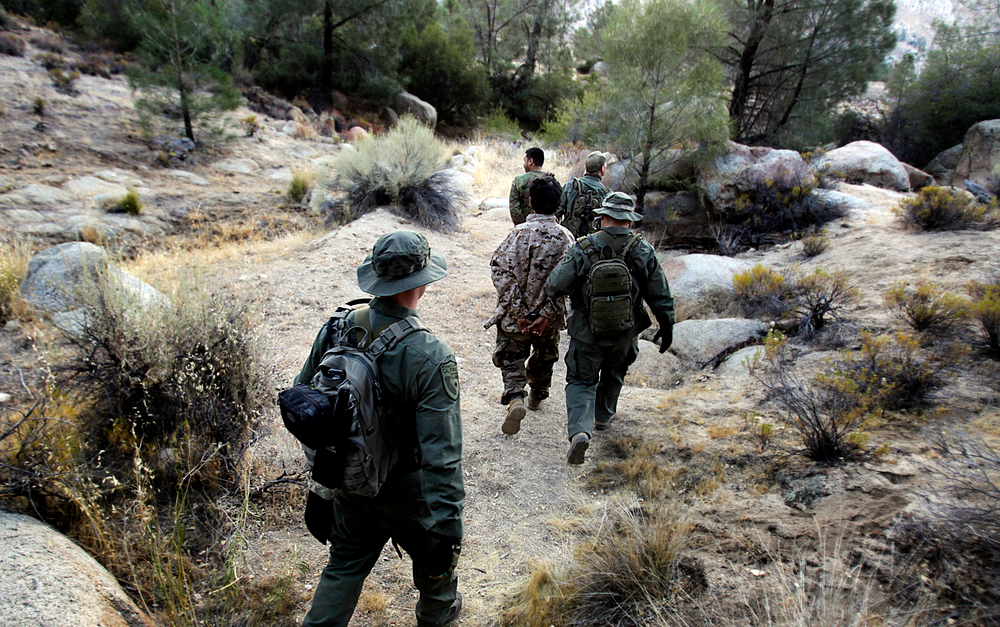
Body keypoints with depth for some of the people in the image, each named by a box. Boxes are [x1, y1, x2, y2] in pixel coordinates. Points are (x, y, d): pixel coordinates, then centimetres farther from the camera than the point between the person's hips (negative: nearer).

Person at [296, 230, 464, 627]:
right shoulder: (431, 357, -30)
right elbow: (441, 454, -29)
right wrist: (448, 528, -22)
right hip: (405, 488, -3)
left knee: (345, 565, 23)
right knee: (433, 554, 26)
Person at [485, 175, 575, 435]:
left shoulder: (518, 233, -13)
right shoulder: (566, 238, -9)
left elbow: (502, 274, -18)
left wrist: (518, 313, -14)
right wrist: (546, 315, -14)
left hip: (515, 316, -2)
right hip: (548, 317, 2)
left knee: (512, 359, 11)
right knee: (544, 357, 26)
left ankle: (515, 398, -12)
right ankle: (537, 397, 44)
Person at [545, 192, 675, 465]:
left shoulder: (583, 249, -15)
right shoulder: (643, 252, -8)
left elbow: (555, 285, -17)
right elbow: (661, 297, -2)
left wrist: (551, 292, 8)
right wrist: (666, 327, 12)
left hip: (587, 332, -2)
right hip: (625, 334, 3)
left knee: (581, 381, 10)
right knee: (613, 375, 28)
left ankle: (580, 430, -10)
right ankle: (602, 417, 46)